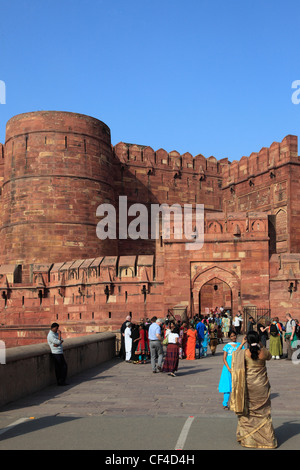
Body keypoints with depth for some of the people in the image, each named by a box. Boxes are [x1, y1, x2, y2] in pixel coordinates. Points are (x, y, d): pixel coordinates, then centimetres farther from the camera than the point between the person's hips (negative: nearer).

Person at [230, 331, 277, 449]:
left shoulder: (244, 353, -14)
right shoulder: (264, 352, -11)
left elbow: (236, 355, 8)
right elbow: (269, 357, 14)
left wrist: (241, 344, 13)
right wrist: (261, 346, 12)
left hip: (248, 385, -1)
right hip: (262, 386, 1)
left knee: (247, 411, 13)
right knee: (263, 412, 13)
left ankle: (246, 438, 20)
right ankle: (267, 438, 19)